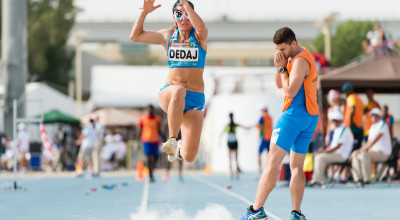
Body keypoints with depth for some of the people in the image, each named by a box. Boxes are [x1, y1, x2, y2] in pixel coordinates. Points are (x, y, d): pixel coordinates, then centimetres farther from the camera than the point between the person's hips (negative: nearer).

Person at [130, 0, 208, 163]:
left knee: (189, 157, -12)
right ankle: (172, 140, -30)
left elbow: (201, 28, -25)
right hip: (168, 93, 0)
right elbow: (135, 36, 12)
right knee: (178, 91, -42)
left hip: (195, 100, 0)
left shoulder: (199, 36, 1)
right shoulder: (168, 36, 10)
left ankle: (180, 148, 28)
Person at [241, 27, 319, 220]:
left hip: (295, 114, -10)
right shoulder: (299, 57, 19)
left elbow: (290, 91, -20)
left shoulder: (300, 60, -14)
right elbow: (279, 85, 21)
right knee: (297, 166, 8)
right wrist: (279, 67, 4)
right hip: (310, 117, 10)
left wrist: (283, 68, -11)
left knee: (272, 162, -9)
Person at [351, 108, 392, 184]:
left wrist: (365, 149, -26)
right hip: (373, 151, 9)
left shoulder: (382, 125, -10)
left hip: (383, 153, -9)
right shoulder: (372, 127, 18)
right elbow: (369, 142, 19)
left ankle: (366, 178, -31)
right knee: (355, 154, 0)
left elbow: (376, 138, -21)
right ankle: (358, 178, -10)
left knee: (364, 154, -34)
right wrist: (361, 149, 3)